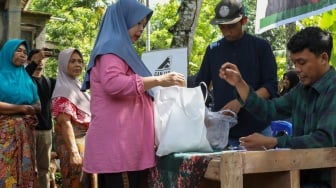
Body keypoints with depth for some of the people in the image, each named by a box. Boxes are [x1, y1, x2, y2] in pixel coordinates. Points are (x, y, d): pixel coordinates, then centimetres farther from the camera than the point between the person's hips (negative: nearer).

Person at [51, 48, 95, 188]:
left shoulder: (78, 86, 18)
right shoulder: (64, 90, -10)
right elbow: (65, 123, -20)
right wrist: (73, 151, -28)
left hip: (86, 142, 9)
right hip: (74, 143, -9)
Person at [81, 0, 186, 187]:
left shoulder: (121, 49, 26)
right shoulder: (112, 47, -5)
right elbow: (113, 83, -23)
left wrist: (160, 86, 29)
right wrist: (158, 80, -21)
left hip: (124, 141, 10)